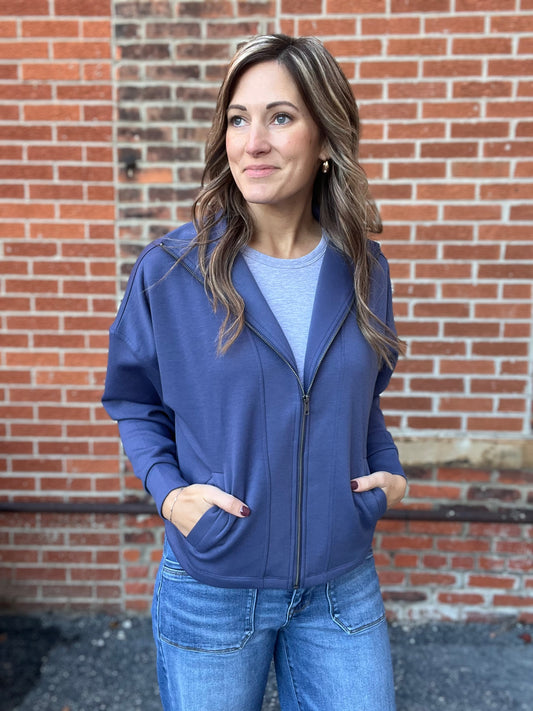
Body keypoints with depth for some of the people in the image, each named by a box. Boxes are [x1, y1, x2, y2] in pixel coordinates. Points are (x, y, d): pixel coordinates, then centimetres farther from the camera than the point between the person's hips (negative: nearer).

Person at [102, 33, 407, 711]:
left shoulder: (363, 271, -4)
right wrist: (168, 489, -14)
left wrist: (388, 469, -3)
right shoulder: (169, 271, -12)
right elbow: (134, 401, 1)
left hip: (342, 582, 3)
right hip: (211, 588, -2)